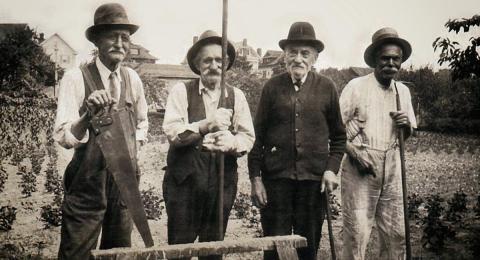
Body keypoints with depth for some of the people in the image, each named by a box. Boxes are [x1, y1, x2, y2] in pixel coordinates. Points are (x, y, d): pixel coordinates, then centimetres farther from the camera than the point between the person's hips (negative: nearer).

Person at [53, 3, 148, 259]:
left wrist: (133, 145, 6)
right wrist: (89, 113, -34)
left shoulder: (132, 79, 5)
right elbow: (63, 137, -18)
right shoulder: (76, 78, -12)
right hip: (88, 180, -5)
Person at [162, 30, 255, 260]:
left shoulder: (236, 96, 8)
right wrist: (206, 124, -25)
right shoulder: (181, 91, -1)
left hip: (224, 178, 3)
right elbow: (171, 132, -13)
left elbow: (249, 137, 3)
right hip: (185, 177, -3)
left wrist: (232, 141, -18)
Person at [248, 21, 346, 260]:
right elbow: (258, 135, 4)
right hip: (276, 178, 0)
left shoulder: (327, 88, 5)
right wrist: (255, 178, -1)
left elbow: (338, 135, 11)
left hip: (313, 178, 1)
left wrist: (331, 168, -3)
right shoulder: (272, 87, 3)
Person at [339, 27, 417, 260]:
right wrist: (354, 153, -16)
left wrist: (406, 125, -3)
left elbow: (408, 134, 20)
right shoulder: (356, 86, -4)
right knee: (357, 232, -5)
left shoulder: (403, 91, 12)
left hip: (392, 167, 5)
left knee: (396, 232, 7)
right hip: (360, 165, -5)